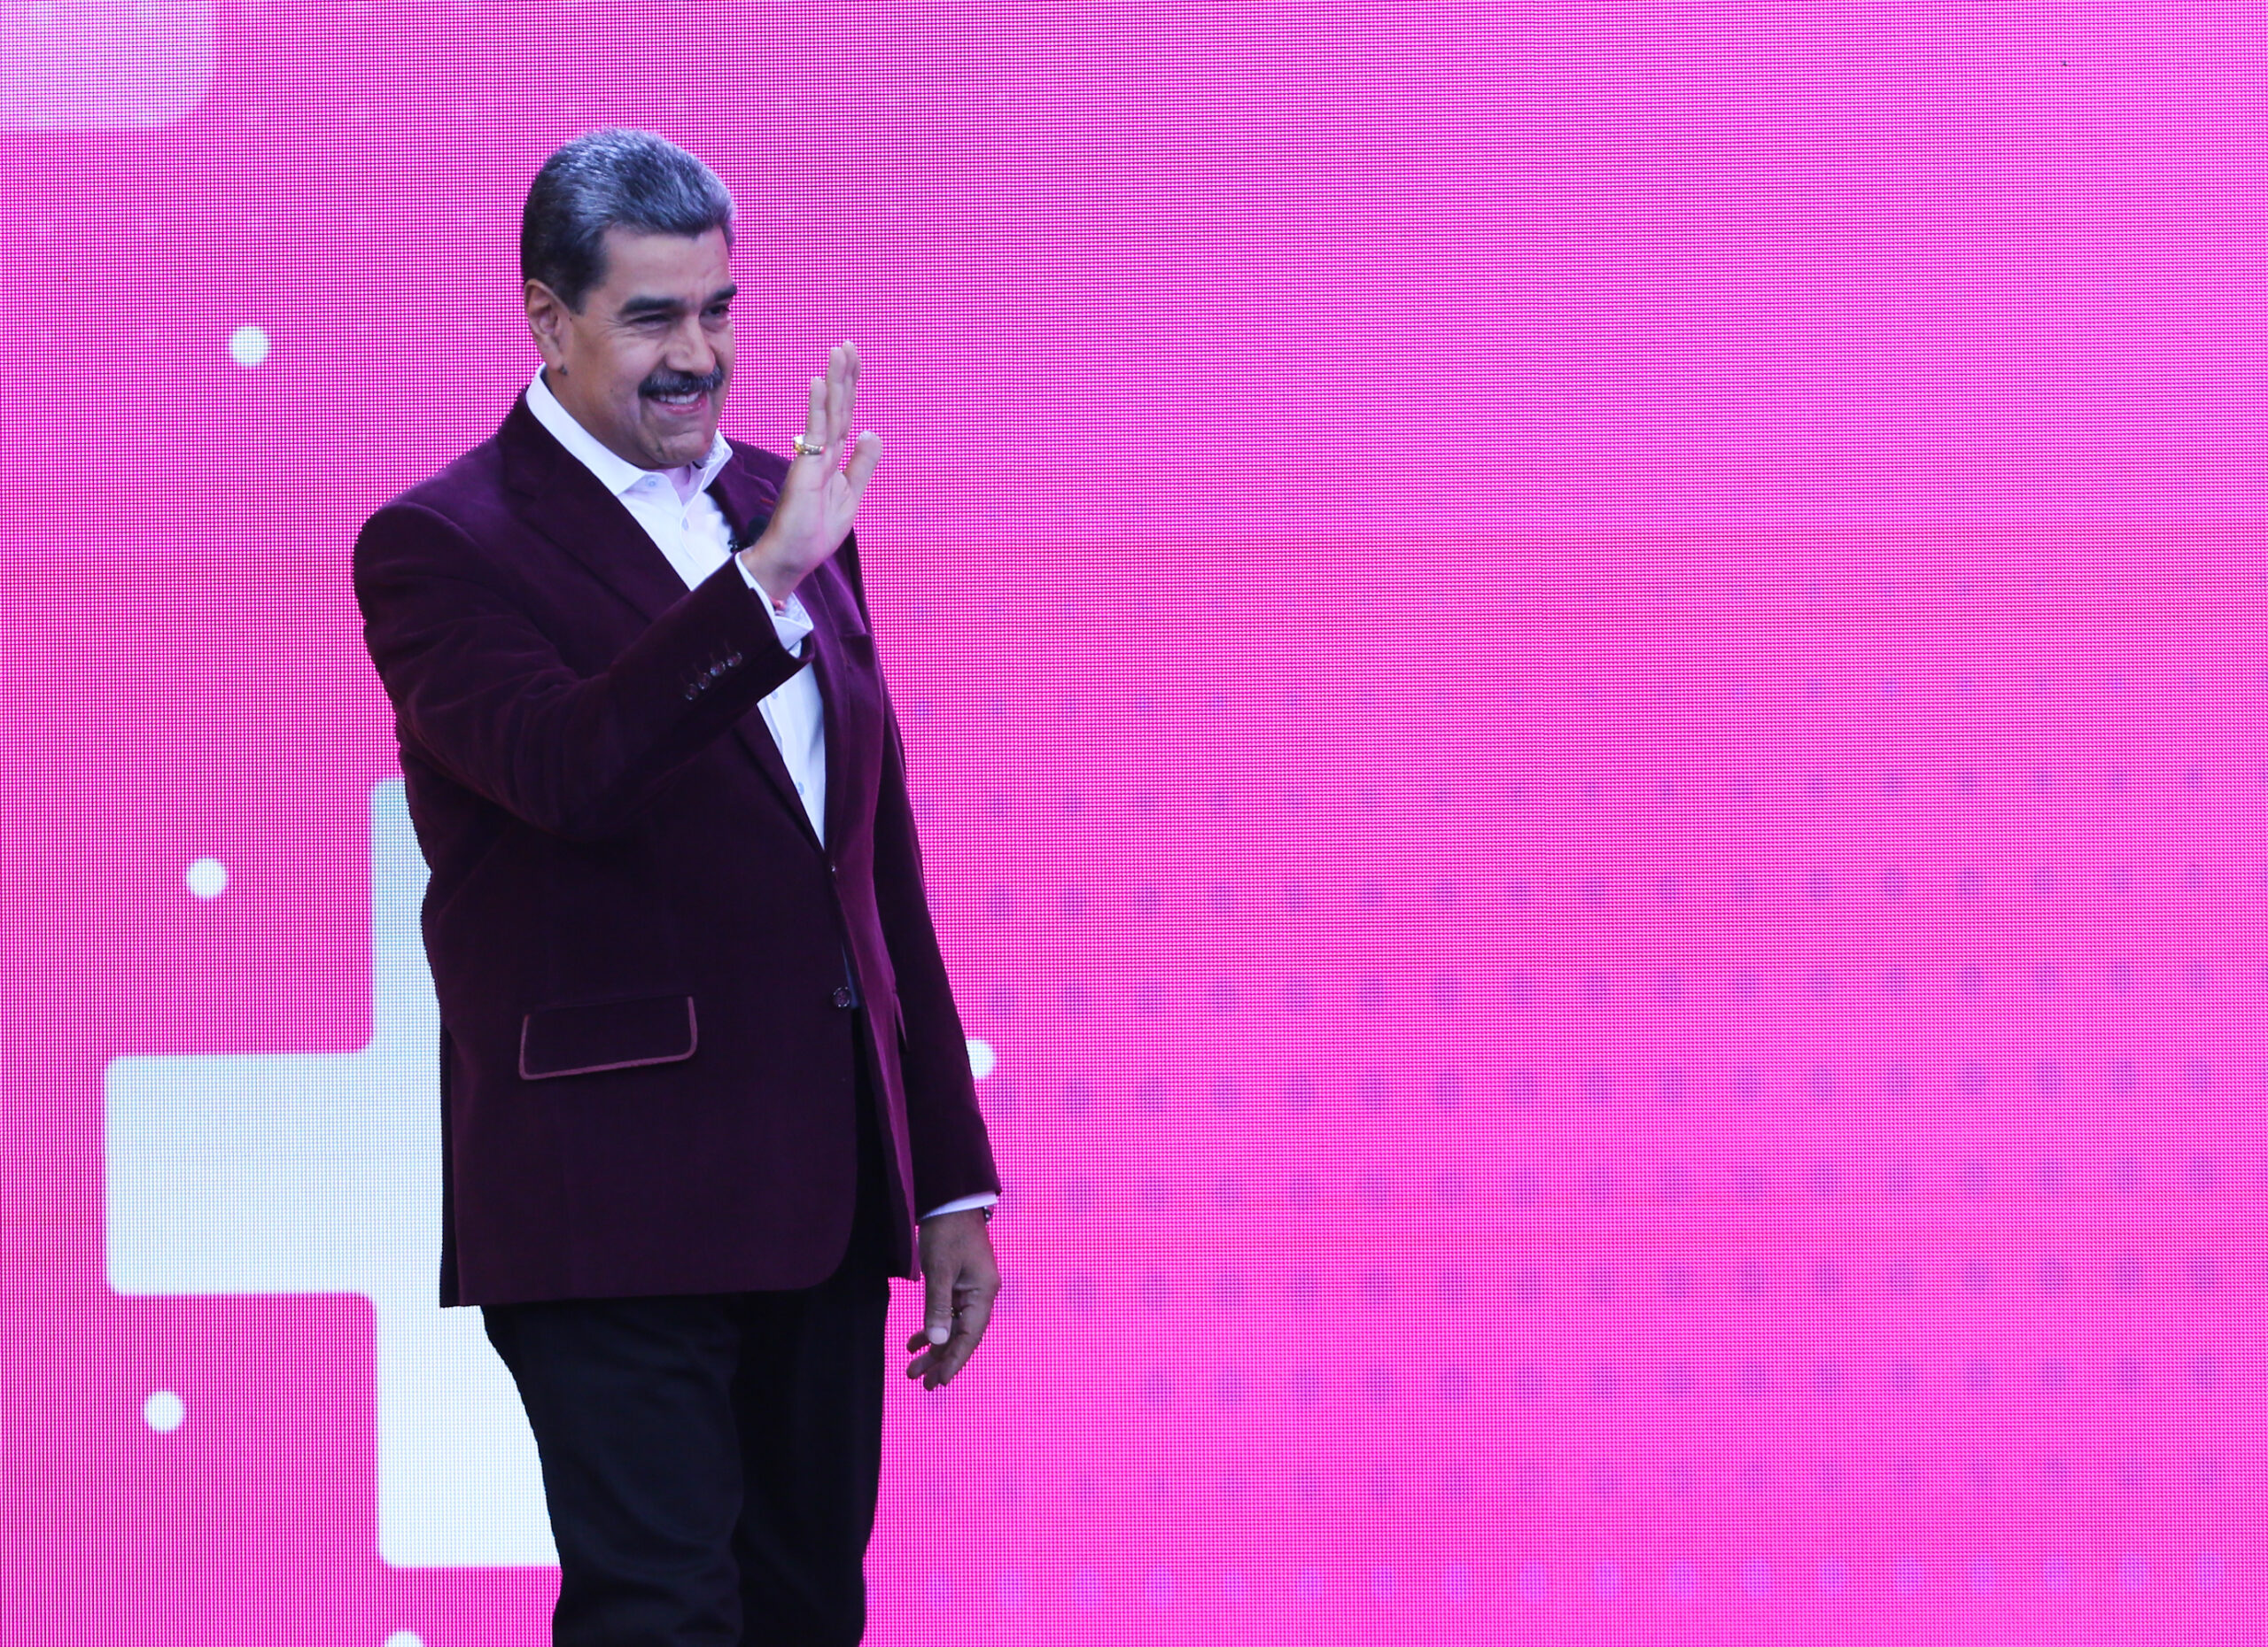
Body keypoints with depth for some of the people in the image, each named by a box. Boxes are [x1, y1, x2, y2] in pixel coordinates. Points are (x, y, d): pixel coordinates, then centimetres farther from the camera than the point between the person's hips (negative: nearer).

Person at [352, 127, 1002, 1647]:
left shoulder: (782, 512, 15)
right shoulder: (441, 546, -6)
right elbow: (569, 768, -26)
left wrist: (952, 1182, 17)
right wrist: (769, 578, -34)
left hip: (820, 1196, 7)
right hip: (614, 1206, -7)